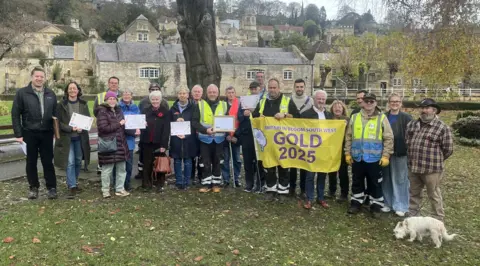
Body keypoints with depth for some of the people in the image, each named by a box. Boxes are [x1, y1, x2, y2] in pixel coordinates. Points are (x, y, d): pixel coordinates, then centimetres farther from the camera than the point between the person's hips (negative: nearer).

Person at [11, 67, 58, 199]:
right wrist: (18, 134, -8)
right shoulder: (22, 93, -2)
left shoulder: (51, 94, 8)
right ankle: (33, 187, 21)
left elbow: (55, 113, 12)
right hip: (29, 133, -1)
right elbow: (15, 115, -3)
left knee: (48, 161, 5)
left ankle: (51, 187, 13)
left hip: (46, 133, 2)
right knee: (31, 162, 8)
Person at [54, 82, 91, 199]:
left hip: (80, 137, 3)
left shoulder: (83, 104, 5)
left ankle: (74, 182, 30)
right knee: (70, 162, -9)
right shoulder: (61, 105, -3)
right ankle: (72, 187, -6)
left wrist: (82, 128, -12)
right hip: (67, 137, -3)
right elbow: (58, 122, -6)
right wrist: (71, 128, -19)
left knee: (78, 161, 12)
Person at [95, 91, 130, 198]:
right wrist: (118, 124, -14)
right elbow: (103, 128, -18)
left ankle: (120, 189, 21)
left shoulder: (118, 110, 15)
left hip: (120, 144, 7)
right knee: (107, 169, 0)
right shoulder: (102, 112, -8)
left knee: (121, 168, 10)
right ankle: (105, 190, 15)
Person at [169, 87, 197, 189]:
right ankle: (179, 182, 14)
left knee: (188, 161, 4)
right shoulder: (173, 108, 8)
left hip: (189, 139, -2)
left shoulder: (193, 107, 1)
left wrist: (186, 134, -12)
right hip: (176, 138, 2)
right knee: (177, 161, 5)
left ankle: (186, 182, 14)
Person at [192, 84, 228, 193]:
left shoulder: (224, 105, 6)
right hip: (205, 139, -1)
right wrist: (205, 130, -20)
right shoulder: (200, 105, 0)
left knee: (217, 162, 9)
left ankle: (216, 184, 20)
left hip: (219, 139, 2)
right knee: (205, 163, 3)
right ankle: (206, 184, 14)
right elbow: (194, 122, -6)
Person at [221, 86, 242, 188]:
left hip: (236, 137, 0)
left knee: (237, 159, 7)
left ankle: (236, 179, 18)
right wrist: (226, 135, -9)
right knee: (225, 159, 4)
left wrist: (236, 135, -8)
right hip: (225, 137, 0)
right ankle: (226, 180, 12)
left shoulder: (240, 104, 2)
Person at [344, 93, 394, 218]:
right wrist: (347, 153, 6)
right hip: (357, 157, 3)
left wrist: (385, 156, -8)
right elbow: (348, 137, 9)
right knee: (357, 182, 14)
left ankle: (375, 206, 21)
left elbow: (388, 139, -4)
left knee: (375, 183, 8)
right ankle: (356, 203, 28)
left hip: (374, 158, -3)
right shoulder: (355, 117, 5)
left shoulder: (382, 118, -3)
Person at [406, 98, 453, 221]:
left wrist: (436, 160, 2)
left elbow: (448, 150, -7)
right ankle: (412, 216, 32)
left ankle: (438, 219, 24)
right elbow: (407, 142, 19)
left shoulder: (442, 127, -11)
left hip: (432, 168, -6)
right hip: (413, 167, 6)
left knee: (434, 195, 9)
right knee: (414, 193, 18)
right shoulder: (412, 124, 7)